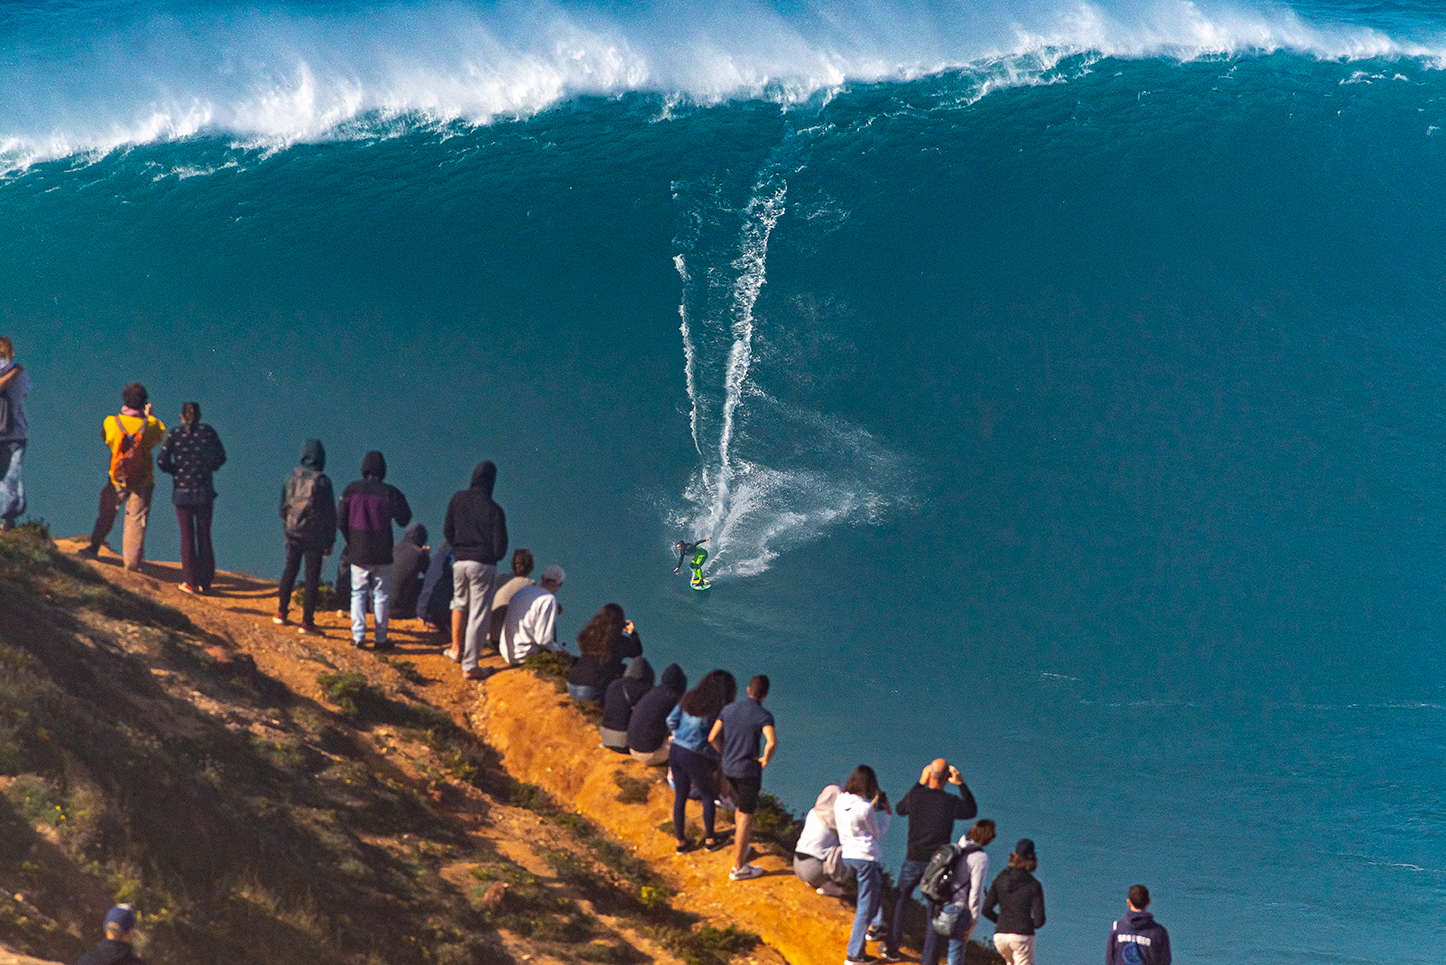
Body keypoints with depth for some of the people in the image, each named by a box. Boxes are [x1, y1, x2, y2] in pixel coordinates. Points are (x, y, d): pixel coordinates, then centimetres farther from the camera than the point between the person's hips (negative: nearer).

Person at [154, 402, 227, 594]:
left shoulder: (174, 434, -4)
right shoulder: (208, 431, -2)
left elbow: (161, 462, -7)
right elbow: (221, 457, 3)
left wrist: (175, 470, 11)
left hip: (182, 492, -1)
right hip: (204, 492, 1)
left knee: (187, 536, 6)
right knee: (204, 535, 9)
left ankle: (191, 582, 6)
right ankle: (206, 582, 12)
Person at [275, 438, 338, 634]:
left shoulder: (293, 477, -1)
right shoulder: (323, 482, -13)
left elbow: (284, 507, 9)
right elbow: (330, 514, -8)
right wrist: (330, 541, 2)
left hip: (293, 532, 4)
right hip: (314, 537, -4)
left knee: (290, 570, 22)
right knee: (312, 578, 2)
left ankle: (281, 612, 27)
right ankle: (307, 622, 2)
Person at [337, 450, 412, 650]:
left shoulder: (351, 490, -3)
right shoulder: (390, 492, -9)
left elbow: (340, 521, 1)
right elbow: (403, 519, -2)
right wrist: (400, 500, 12)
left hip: (358, 553, 1)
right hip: (382, 554, -1)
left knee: (358, 593, 10)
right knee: (382, 595, 7)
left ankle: (358, 636, 4)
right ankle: (381, 638, 8)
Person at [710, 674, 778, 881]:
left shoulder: (729, 709, 1)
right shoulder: (763, 716, -17)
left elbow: (712, 738, 1)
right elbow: (772, 742, -33)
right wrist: (766, 759, -13)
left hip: (729, 768, 6)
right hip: (749, 770, -6)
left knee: (742, 806, 30)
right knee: (745, 816, 4)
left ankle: (742, 846, 44)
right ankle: (738, 867, 9)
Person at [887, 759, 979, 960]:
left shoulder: (915, 796, -10)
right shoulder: (951, 802, -13)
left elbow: (900, 810, 13)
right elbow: (971, 811, 9)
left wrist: (920, 784, 14)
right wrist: (961, 784, 3)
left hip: (913, 861, 1)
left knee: (901, 898, 24)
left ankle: (892, 945, 30)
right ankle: (929, 957, 10)